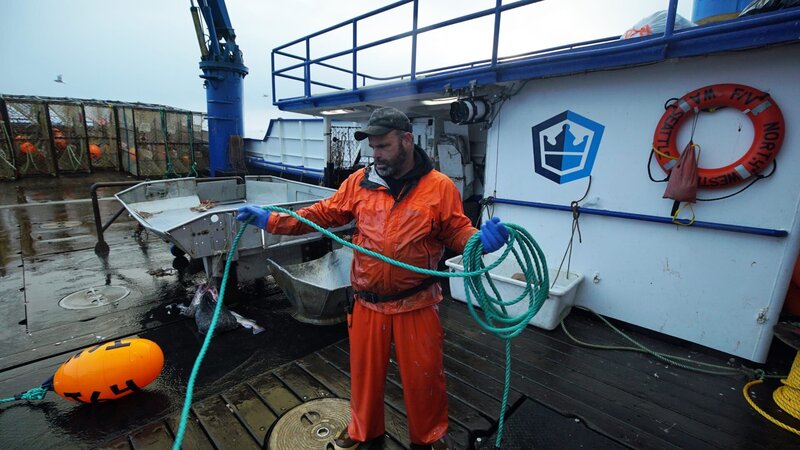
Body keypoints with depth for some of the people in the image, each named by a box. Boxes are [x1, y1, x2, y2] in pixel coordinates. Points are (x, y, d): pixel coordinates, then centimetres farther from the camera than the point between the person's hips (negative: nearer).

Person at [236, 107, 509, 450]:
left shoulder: (440, 186, -9)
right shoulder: (360, 182, -2)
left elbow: (457, 233, -6)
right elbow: (322, 214, 2)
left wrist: (481, 239, -27)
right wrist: (270, 220, -4)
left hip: (416, 304, -2)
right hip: (367, 303, 3)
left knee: (422, 375, 15)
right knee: (364, 370, 22)